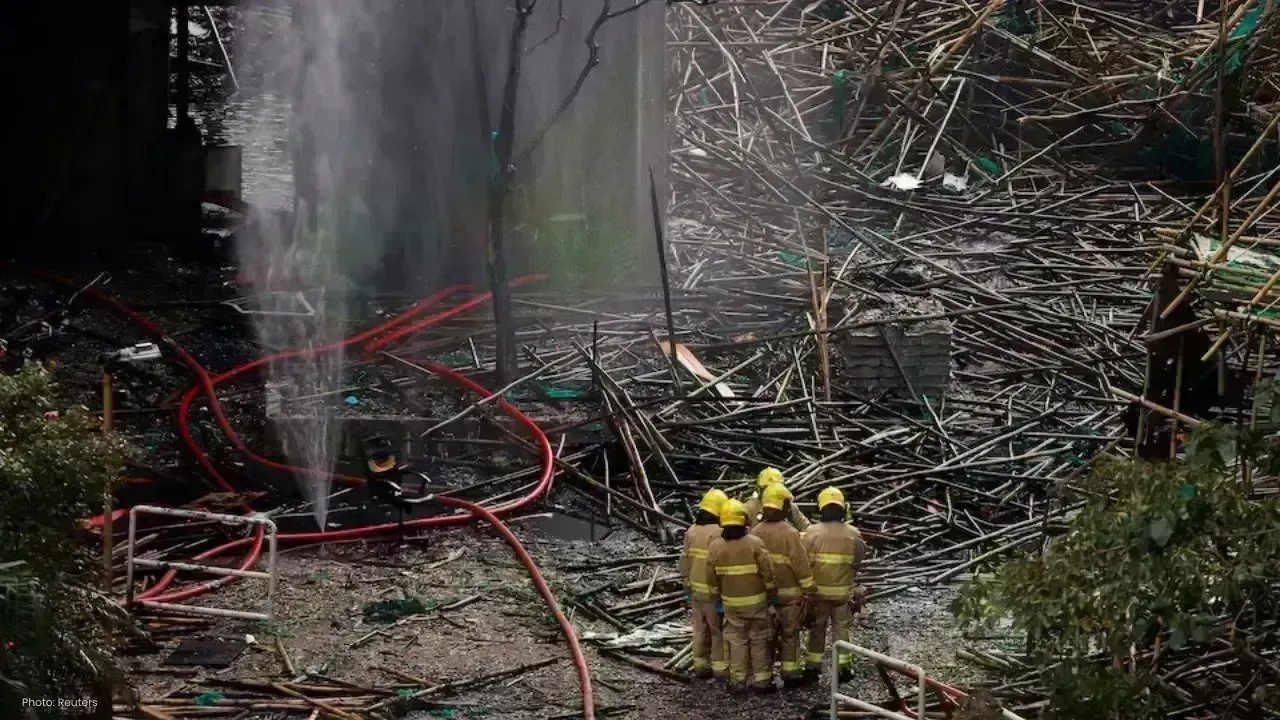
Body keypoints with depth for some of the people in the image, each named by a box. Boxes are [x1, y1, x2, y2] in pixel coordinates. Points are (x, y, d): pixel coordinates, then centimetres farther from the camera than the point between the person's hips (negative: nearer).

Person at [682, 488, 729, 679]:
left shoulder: (691, 531, 5)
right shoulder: (717, 533, -19)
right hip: (712, 590, -7)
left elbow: (686, 561, 9)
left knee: (701, 628, 16)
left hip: (695, 589, 7)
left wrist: (687, 584, 17)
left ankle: (700, 665, 21)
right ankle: (721, 666, 8)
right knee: (719, 629, 4)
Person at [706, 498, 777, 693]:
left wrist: (717, 596, 16)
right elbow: (767, 572, -11)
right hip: (756, 600, -2)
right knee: (759, 640, 7)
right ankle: (762, 680, 8)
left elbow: (712, 577, 1)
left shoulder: (715, 547, -7)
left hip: (731, 602, 2)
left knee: (737, 640, 11)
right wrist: (771, 592, 4)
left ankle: (738, 680, 12)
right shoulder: (755, 543, -15)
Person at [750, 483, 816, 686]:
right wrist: (809, 590, -9)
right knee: (790, 634, 4)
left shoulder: (755, 532, -2)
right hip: (788, 592, -5)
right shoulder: (790, 534, -18)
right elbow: (801, 564, -17)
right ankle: (790, 673, 6)